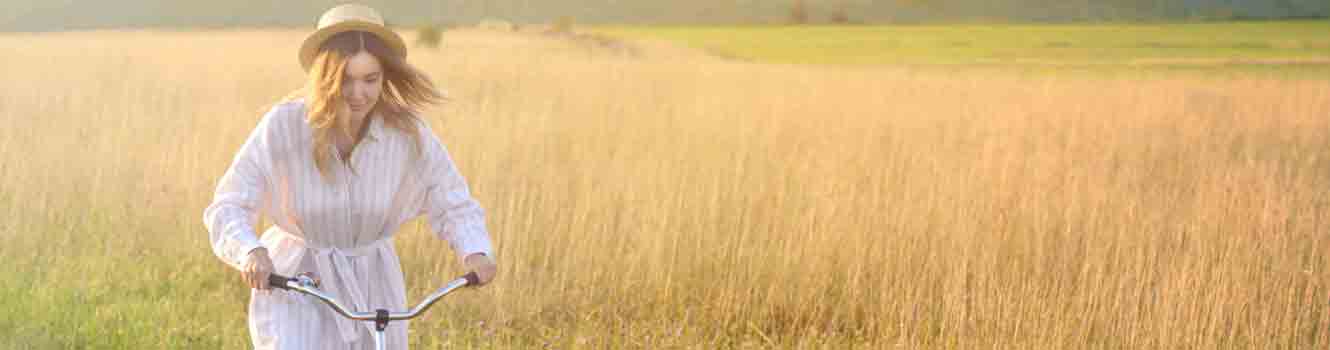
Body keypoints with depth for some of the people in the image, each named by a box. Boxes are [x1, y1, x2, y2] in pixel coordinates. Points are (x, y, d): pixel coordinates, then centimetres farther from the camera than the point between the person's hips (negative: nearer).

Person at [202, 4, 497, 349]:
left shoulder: (408, 133, -13)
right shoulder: (283, 125, -19)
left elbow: (455, 206, -5)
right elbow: (227, 207, -17)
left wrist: (476, 253, -25)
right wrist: (251, 251, -39)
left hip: (372, 288, 3)